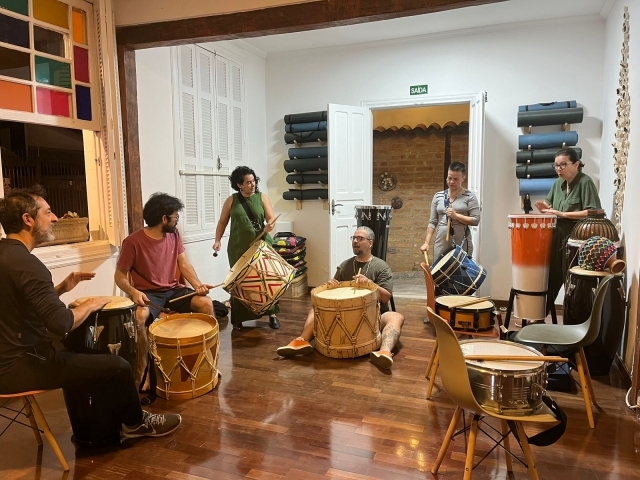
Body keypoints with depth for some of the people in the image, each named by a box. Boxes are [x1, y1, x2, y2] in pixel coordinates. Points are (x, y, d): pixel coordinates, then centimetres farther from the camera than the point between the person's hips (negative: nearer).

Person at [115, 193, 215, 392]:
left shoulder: (174, 234, 2)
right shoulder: (133, 242, -14)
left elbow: (184, 264, 4)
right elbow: (120, 276, -9)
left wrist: (198, 284, -14)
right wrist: (134, 292, -29)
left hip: (173, 290, 5)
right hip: (148, 294, -4)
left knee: (206, 303, -18)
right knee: (138, 317, -36)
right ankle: (143, 368, -13)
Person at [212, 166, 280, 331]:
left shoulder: (262, 198, 2)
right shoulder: (231, 200, 3)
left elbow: (271, 219, -3)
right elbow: (222, 222, 8)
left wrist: (269, 226, -26)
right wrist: (217, 240, -5)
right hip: (239, 248, 0)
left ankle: (272, 314, 16)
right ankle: (238, 319, 15)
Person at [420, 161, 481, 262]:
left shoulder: (469, 196, 1)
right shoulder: (438, 196, 10)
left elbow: (476, 220, -5)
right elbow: (433, 222, 10)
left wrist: (456, 215, -14)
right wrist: (426, 242, 4)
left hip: (462, 244, -3)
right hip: (441, 243, 3)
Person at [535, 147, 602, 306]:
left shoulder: (585, 182, -11)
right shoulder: (558, 183, 11)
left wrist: (562, 214, -22)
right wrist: (546, 208, -4)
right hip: (557, 237, 7)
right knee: (551, 277, 12)